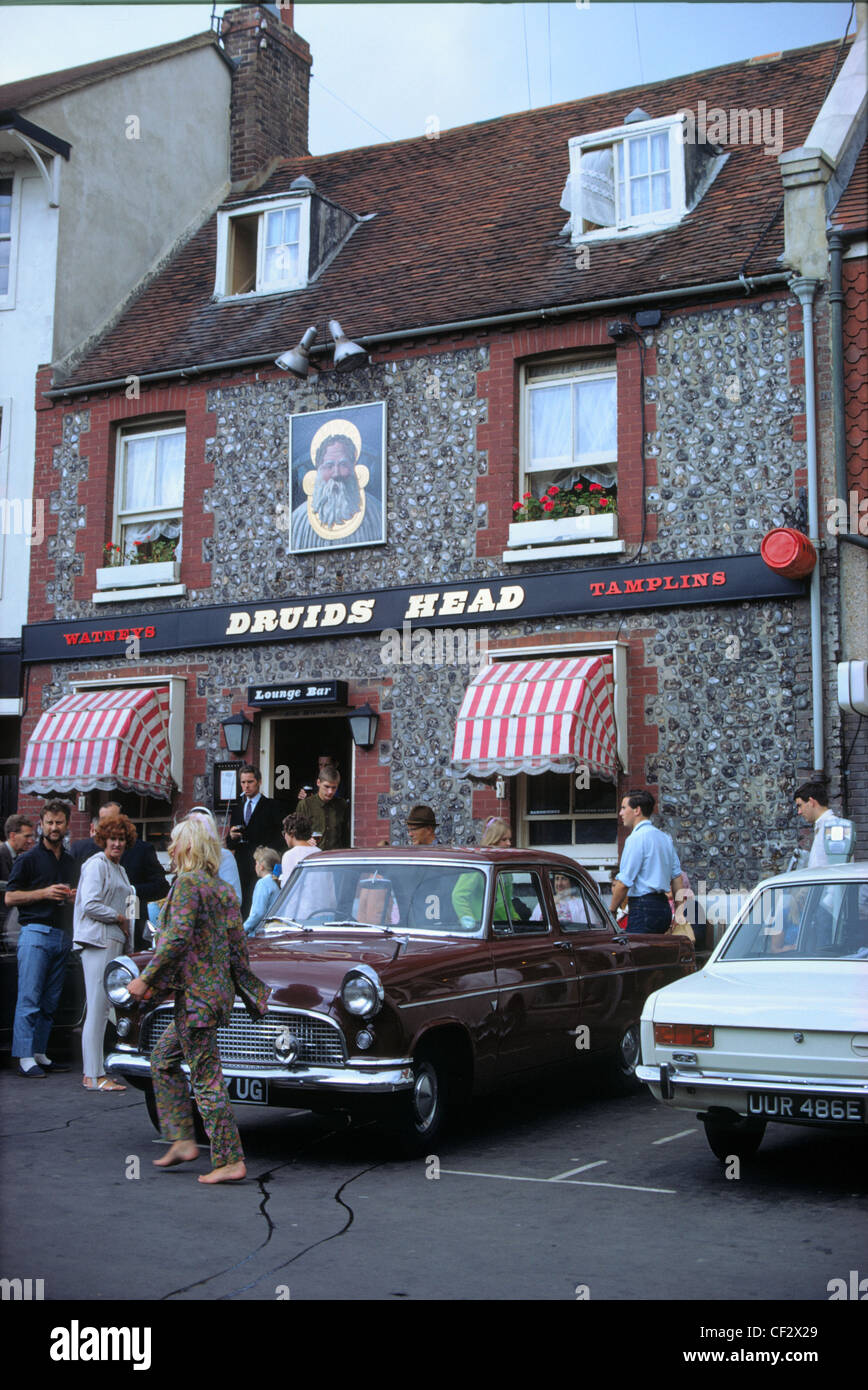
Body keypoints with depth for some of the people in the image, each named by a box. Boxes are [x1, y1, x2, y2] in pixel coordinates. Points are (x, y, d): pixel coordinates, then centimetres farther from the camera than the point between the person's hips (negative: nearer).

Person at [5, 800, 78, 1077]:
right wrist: (45, 892, -14)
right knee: (29, 999, -9)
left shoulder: (71, 862, 18)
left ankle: (39, 1054, 12)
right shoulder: (28, 859, 0)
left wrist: (73, 897, 6)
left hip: (63, 936, 6)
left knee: (50, 1002, 6)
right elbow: (10, 897, -4)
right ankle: (25, 1058, -8)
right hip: (35, 932, -6)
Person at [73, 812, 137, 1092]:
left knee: (103, 1008, 7)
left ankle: (94, 1071, 11)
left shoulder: (119, 869, 22)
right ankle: (94, 1076, -9)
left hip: (115, 941, 9)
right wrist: (120, 918, -6)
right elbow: (90, 905, -14)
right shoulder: (96, 864, -6)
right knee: (98, 1008, -10)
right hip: (98, 940, -9)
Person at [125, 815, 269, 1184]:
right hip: (219, 988, 9)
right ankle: (183, 1140, 19)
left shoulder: (188, 882, -12)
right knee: (164, 1057, 20)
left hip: (196, 993, -9)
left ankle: (230, 1160, 0)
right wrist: (249, 995, 20)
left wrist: (146, 978, -16)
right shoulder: (223, 888, 13)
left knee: (206, 1077, -4)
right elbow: (239, 946, 14)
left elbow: (178, 937, -22)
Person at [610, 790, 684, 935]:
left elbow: (624, 882, -14)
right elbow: (677, 876, 18)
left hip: (644, 907, -9)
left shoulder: (636, 838, -11)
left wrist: (611, 910, -5)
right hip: (663, 906, 9)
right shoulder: (664, 837, 17)